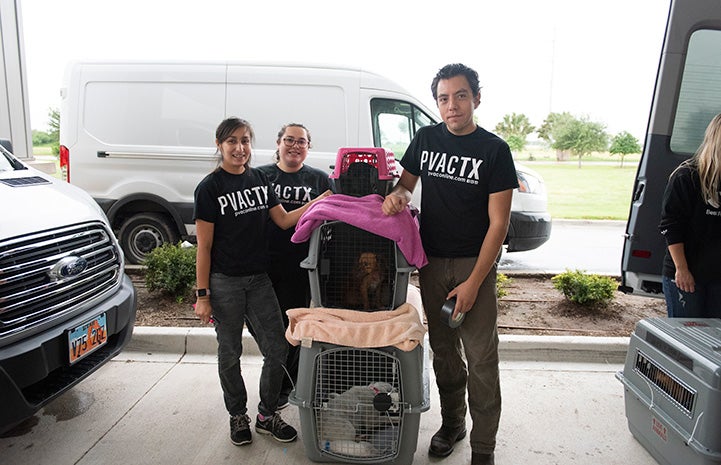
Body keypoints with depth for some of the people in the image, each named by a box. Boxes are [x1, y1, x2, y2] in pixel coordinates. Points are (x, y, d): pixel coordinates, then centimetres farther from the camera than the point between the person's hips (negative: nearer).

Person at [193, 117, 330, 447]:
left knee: (277, 349, 6)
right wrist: (202, 295, -9)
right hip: (225, 283, -4)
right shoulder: (210, 188, -8)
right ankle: (238, 416, 33)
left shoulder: (259, 179, 6)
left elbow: (284, 220, 5)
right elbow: (204, 247, -8)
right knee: (230, 354, 11)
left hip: (259, 279, 5)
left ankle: (267, 415, 27)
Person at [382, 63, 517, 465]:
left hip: (474, 264, -3)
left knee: (481, 357, -1)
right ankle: (452, 424, 33)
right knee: (443, 349, 13)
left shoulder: (494, 150, -7)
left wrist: (473, 282, -15)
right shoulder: (426, 138, 6)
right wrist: (399, 194, -9)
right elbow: (407, 182, 18)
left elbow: (498, 222, -10)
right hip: (432, 261, 4)